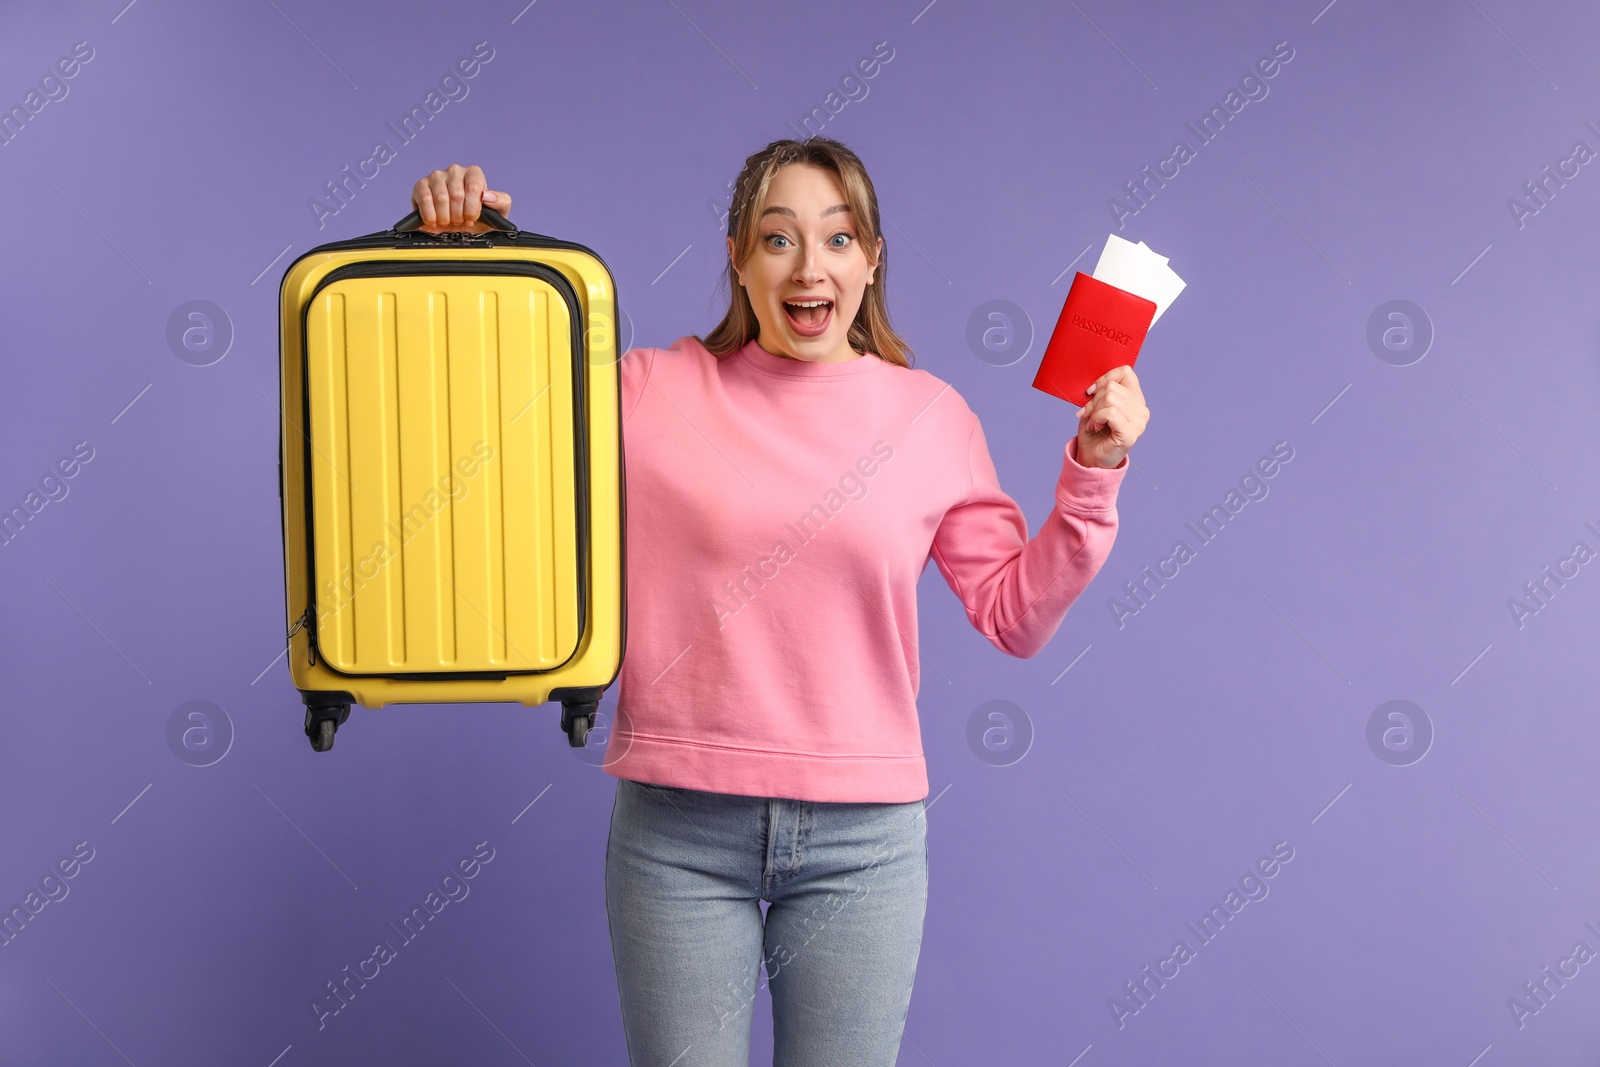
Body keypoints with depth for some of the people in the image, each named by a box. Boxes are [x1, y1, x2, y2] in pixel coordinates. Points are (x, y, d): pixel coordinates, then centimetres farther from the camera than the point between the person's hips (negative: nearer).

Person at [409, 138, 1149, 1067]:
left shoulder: (931, 416, 3)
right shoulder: (654, 392, 0)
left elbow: (1016, 616, 6)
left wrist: (1093, 472, -3)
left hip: (862, 838, 1)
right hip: (678, 824, -1)